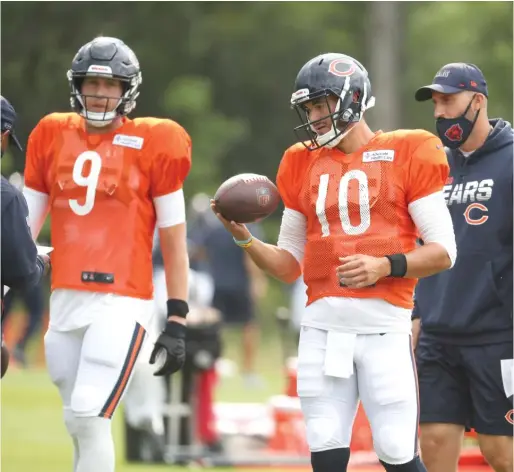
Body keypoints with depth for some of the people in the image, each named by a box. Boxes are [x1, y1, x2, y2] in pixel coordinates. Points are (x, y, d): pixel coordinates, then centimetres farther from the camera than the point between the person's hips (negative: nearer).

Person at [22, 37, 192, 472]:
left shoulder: (150, 145, -2)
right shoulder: (53, 138, 10)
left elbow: (174, 238, 1)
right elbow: (25, 226, 14)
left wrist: (177, 321, -3)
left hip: (121, 303, -5)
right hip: (65, 301, 5)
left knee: (90, 420, -15)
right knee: (80, 424, 11)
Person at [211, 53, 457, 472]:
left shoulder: (406, 155, 0)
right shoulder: (304, 165, 14)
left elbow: (444, 251, -2)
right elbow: (289, 266, 18)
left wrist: (385, 266, -17)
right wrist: (243, 237, 1)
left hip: (384, 325, -4)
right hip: (322, 326, 4)